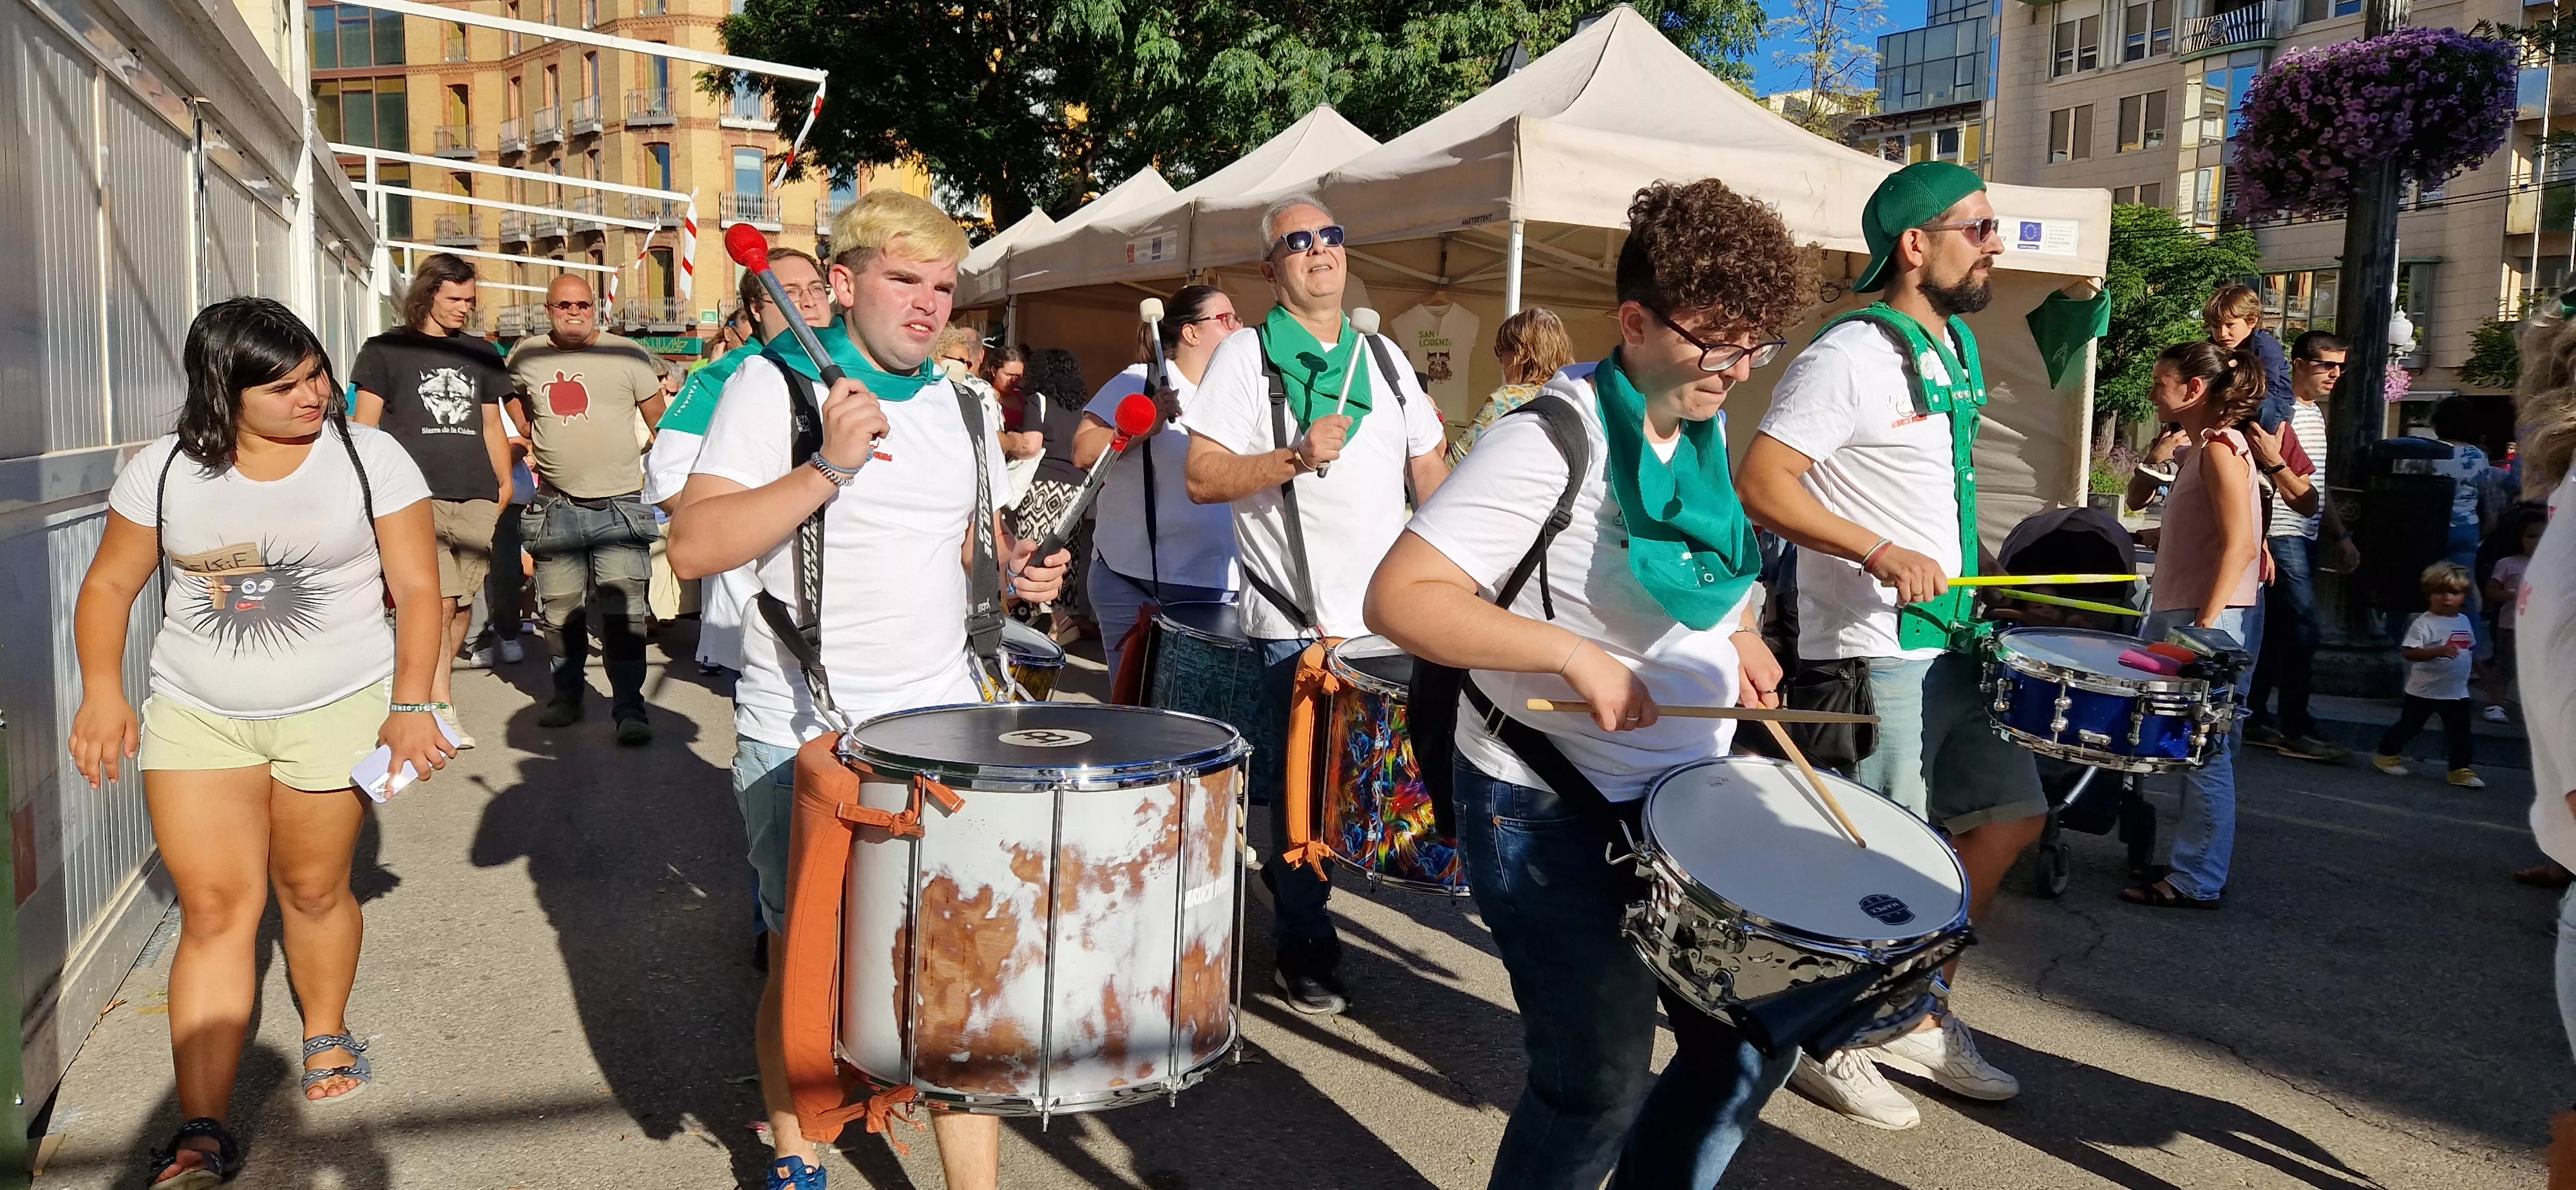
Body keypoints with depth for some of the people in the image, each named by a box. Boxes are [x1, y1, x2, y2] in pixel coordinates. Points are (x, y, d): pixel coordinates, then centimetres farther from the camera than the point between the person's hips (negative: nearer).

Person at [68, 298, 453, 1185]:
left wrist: (411, 706, -14)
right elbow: (109, 586, 8)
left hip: (338, 711, -1)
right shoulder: (164, 472, -1)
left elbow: (417, 591, -7)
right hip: (196, 720, 2)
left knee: (313, 890, 9)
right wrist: (103, 696, -5)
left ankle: (327, 1034, 37)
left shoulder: (370, 459, -7)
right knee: (214, 911, -1)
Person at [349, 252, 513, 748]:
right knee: (436, 602, -13)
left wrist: (506, 484, 15)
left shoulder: (481, 355, 18)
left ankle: (426, 690, 19)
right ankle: (442, 711, -9)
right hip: (417, 496, -4)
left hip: (476, 499, 4)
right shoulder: (386, 350, 6)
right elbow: (365, 426, 5)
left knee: (463, 604, 5)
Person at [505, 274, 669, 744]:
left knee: (623, 610, -8)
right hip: (555, 506, 3)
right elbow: (515, 398, 29)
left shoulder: (627, 354, 0)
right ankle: (566, 694, 27)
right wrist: (533, 444, 20)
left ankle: (629, 706, -5)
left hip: (619, 505, -3)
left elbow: (661, 419, 5)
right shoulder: (526, 357, 8)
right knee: (559, 611, 12)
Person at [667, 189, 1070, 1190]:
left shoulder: (963, 406, 10)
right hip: (803, 741, -3)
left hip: (940, 729, 4)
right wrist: (829, 468, -25)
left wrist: (1020, 567, 2)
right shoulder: (776, 387, -7)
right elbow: (692, 548, -17)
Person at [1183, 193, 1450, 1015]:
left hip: (1389, 616, 5)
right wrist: (1294, 459, -21)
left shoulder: (1384, 358, 14)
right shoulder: (1246, 356, -2)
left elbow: (1430, 470, 17)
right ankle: (1304, 953, 17)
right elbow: (1202, 479, -9)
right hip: (1296, 624, -5)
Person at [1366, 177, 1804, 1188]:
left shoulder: (1704, 430, 5)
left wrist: (1736, 633, 4)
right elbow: (1398, 598, -27)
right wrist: (1574, 653, -33)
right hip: (1551, 812, -8)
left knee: (1752, 1042, 14)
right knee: (1600, 1080, -2)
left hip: (1683, 797, 8)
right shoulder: (1554, 440, -21)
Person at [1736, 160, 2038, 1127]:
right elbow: (1761, 482, -23)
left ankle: (1914, 1013, 28)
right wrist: (1883, 554, -28)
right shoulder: (1850, 356, -15)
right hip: (1872, 652, -10)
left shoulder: (1961, 348, 14)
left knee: (2010, 814, 15)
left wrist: (1968, 584, 19)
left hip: (1951, 640, 10)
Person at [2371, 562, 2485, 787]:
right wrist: (2438, 651, -36)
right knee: (2409, 726, 8)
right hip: (2425, 691, -6)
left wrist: (2472, 658, 10)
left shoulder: (2464, 621, 7)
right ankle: (2386, 754, 24)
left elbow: (2470, 647, 25)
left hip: (2457, 692, 6)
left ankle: (2460, 769, 16)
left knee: (2460, 732, 7)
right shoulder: (2424, 623, -17)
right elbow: (2408, 652, -27)